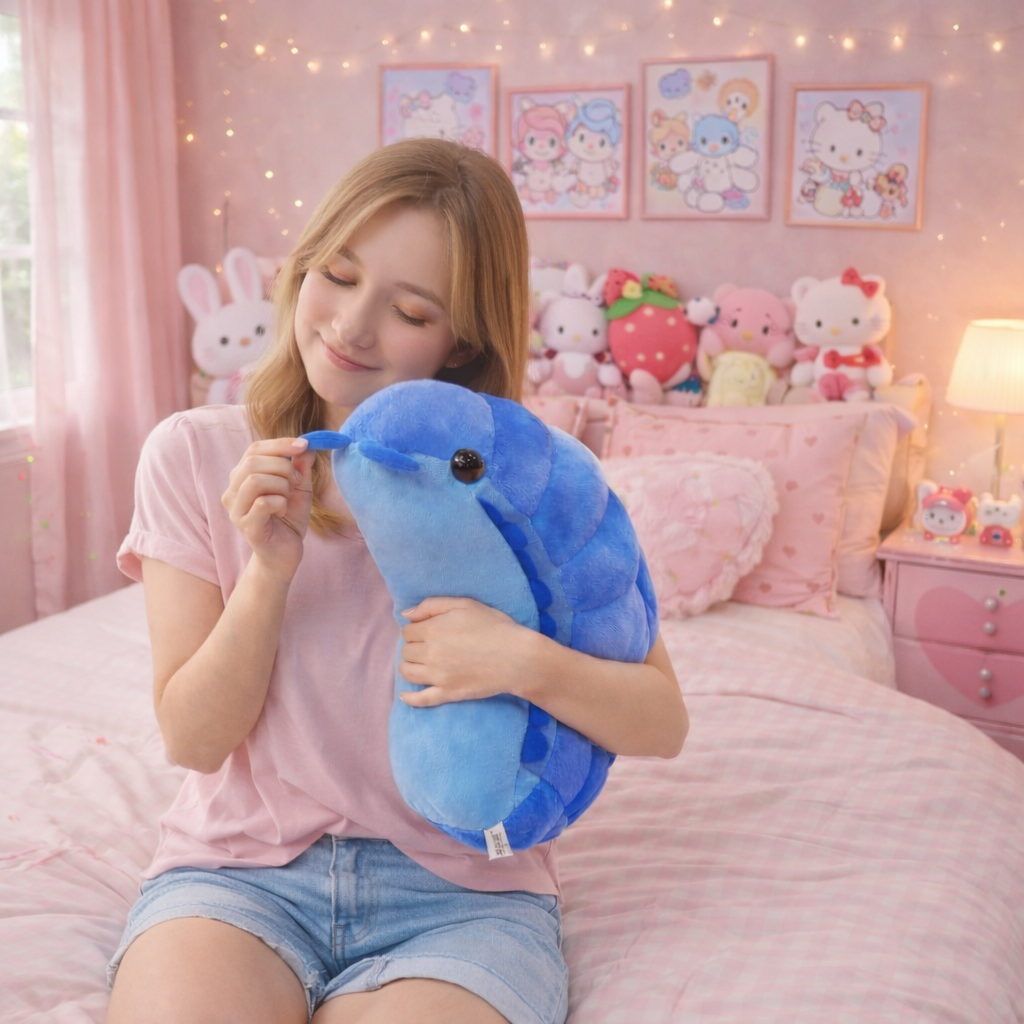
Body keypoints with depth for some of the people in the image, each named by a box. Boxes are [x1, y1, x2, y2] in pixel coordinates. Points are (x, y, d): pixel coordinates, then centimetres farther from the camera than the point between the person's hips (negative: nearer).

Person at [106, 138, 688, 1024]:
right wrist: (270, 570, -18)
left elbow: (663, 725, -4)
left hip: (460, 890, 0)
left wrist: (527, 662, -24)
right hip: (242, 864, 1)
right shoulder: (195, 455, -3)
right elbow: (193, 738, -3)